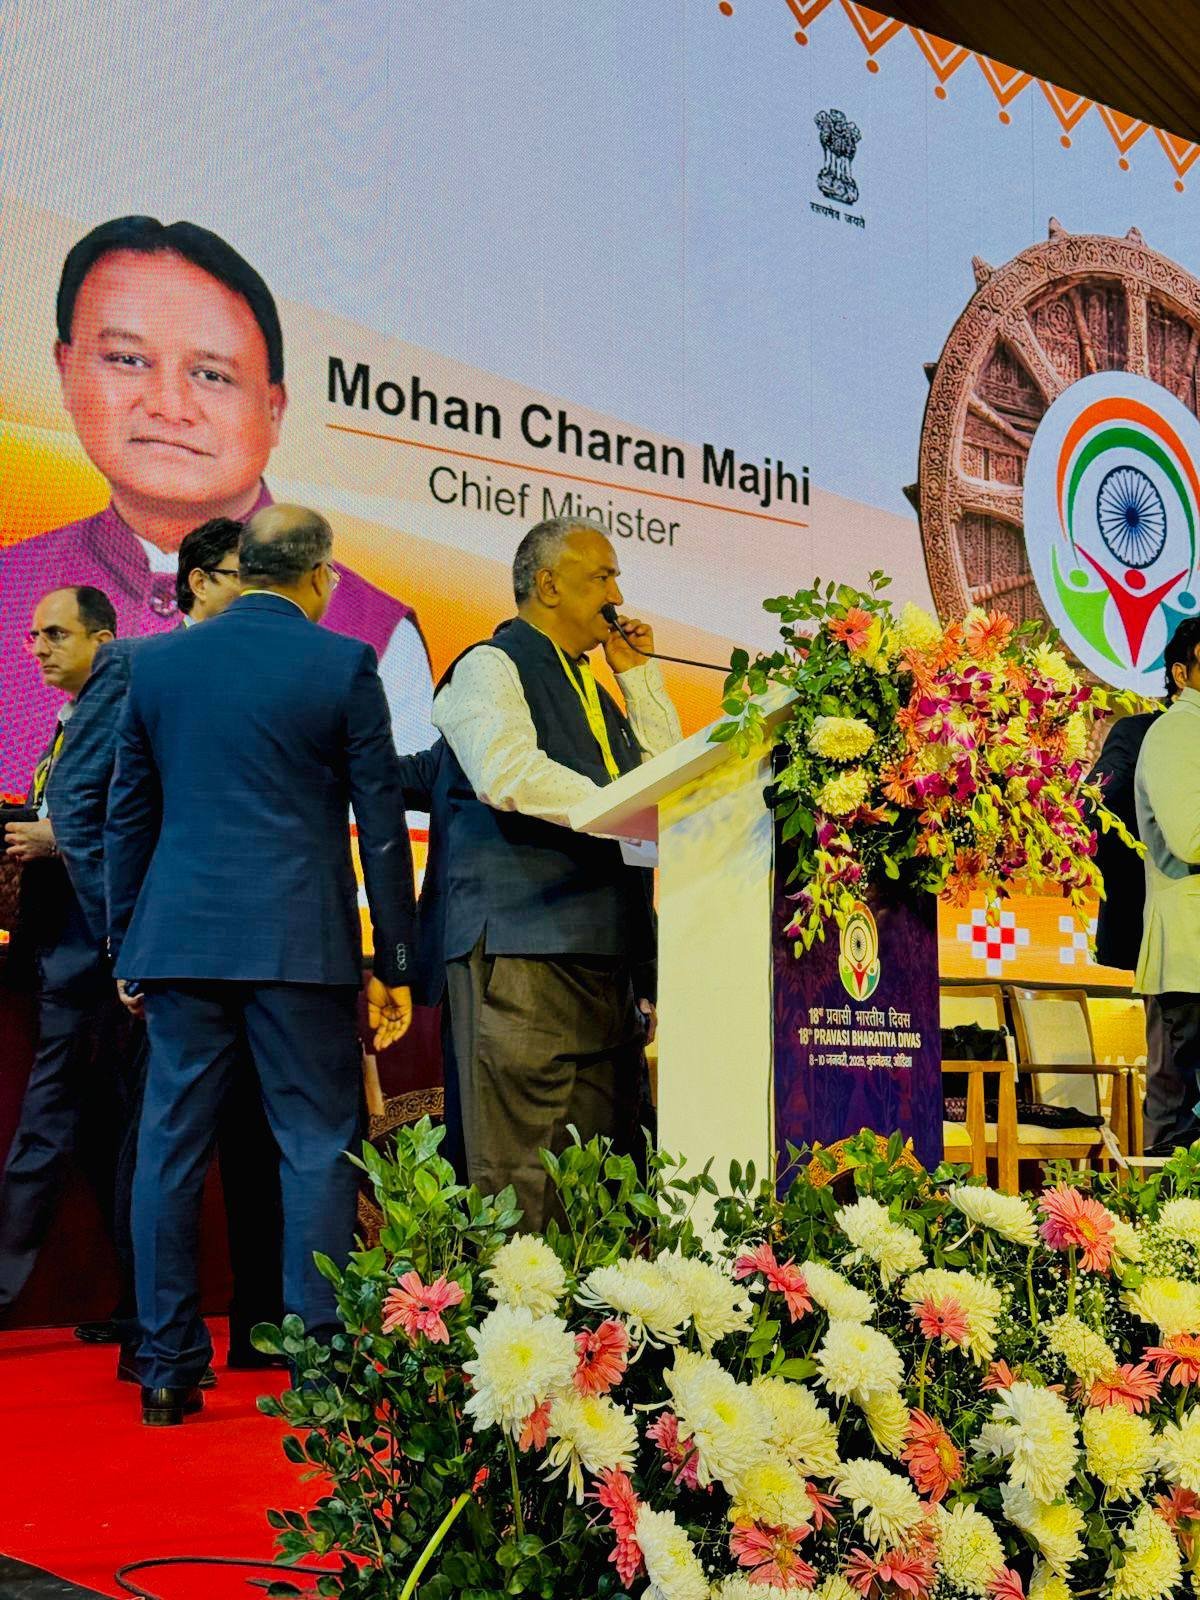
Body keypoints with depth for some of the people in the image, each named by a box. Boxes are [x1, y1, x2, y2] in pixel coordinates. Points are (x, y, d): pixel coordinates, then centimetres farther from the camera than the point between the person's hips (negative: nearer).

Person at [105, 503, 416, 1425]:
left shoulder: (159, 661, 8)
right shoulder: (343, 665, -2)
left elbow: (128, 814, 12)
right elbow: (381, 822, -2)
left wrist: (127, 948, 19)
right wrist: (395, 965, 3)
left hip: (179, 937, 4)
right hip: (301, 943, -3)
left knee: (171, 1150, 8)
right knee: (317, 1149, 3)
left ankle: (168, 1370, 13)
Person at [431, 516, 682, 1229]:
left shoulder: (591, 689, 26)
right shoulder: (490, 667, 0)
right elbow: (507, 772, -18)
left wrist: (639, 674, 18)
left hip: (606, 953, 9)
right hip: (521, 952, -8)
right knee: (519, 1171, -10)